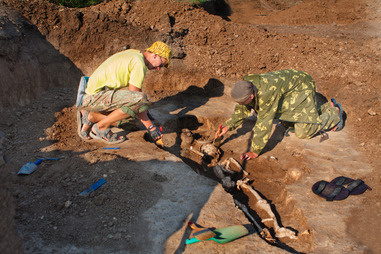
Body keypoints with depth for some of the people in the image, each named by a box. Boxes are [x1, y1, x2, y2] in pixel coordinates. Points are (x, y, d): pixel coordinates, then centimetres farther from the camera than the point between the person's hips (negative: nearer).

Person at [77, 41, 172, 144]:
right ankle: (101, 127, -11)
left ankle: (90, 117, 10)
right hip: (96, 96, -10)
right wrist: (150, 126, -16)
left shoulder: (132, 53, 14)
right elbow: (133, 98, -20)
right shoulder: (139, 63, -16)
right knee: (139, 99, -27)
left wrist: (145, 111, 25)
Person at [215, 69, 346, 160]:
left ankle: (334, 113, 17)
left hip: (302, 88, -8)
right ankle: (328, 106, 34)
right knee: (287, 123, 20)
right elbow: (242, 110, -3)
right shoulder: (246, 88, -18)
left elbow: (264, 123, -39)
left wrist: (255, 151, -32)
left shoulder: (267, 92, -43)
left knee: (304, 131, -9)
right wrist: (228, 126, -18)